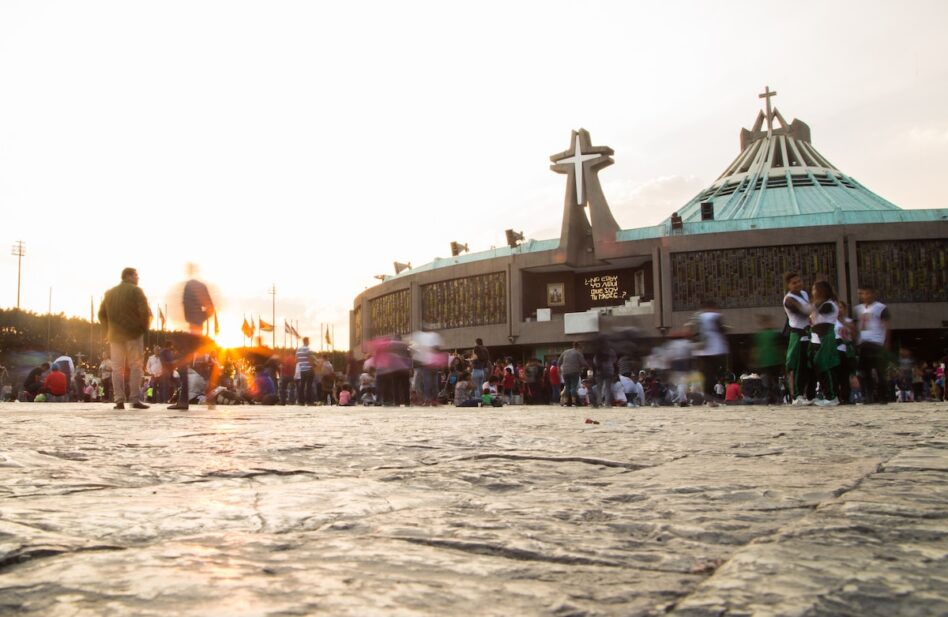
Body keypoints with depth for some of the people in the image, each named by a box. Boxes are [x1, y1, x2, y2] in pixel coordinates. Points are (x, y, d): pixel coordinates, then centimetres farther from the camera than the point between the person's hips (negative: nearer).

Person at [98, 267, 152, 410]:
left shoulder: (109, 293, 13)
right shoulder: (135, 291, -4)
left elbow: (101, 314, 13)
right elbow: (145, 311, -15)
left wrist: (111, 328, 19)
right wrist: (144, 327, -2)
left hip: (115, 335, 5)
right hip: (133, 334, -5)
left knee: (117, 368, 7)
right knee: (135, 366, -1)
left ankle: (119, 400, 2)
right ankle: (135, 399, -7)